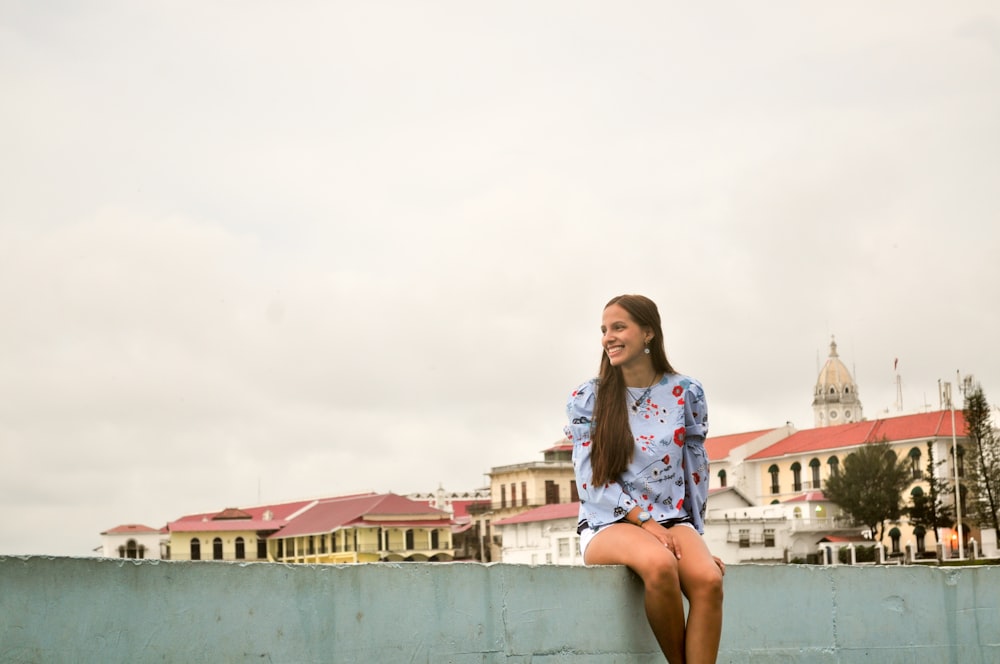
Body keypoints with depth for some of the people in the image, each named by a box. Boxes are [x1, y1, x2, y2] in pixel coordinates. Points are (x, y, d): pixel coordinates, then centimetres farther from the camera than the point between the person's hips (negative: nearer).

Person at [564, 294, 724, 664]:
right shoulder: (587, 399, 2)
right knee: (660, 564, -35)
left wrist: (693, 535, 5)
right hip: (609, 525, -2)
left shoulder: (685, 394, 5)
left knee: (709, 579, -31)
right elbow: (593, 479, -4)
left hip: (672, 520, 2)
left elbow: (696, 471, 12)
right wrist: (646, 522, -14)